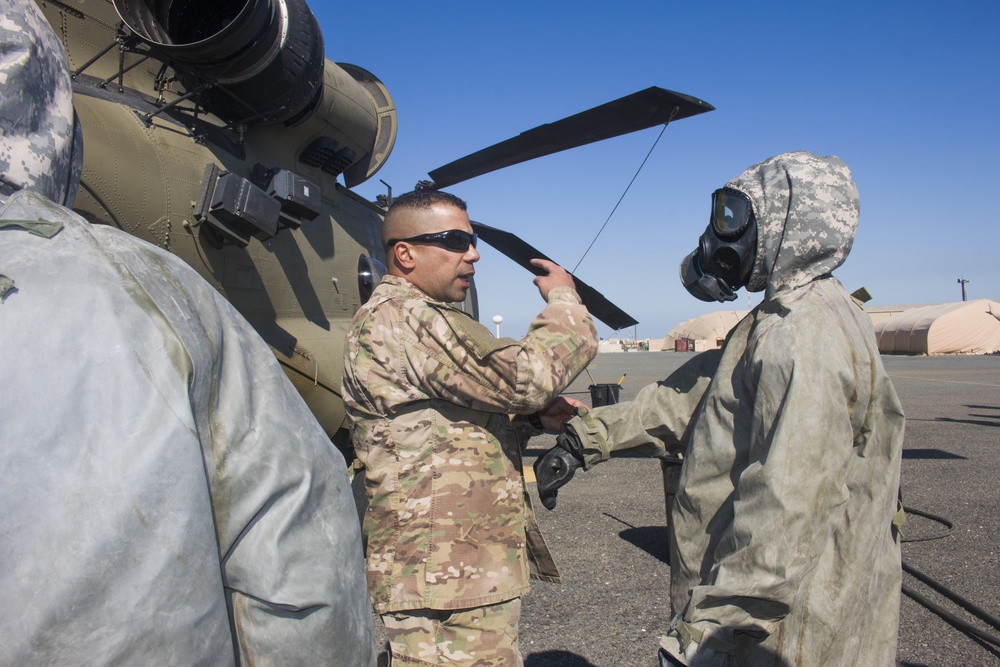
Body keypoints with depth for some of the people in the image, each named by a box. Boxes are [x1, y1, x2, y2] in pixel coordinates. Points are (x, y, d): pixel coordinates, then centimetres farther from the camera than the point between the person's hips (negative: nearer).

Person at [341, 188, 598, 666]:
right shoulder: (400, 317, -17)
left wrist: (532, 418, 6)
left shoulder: (416, 317, 19)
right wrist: (564, 301, -5)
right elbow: (527, 376, -23)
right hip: (447, 576, -11)